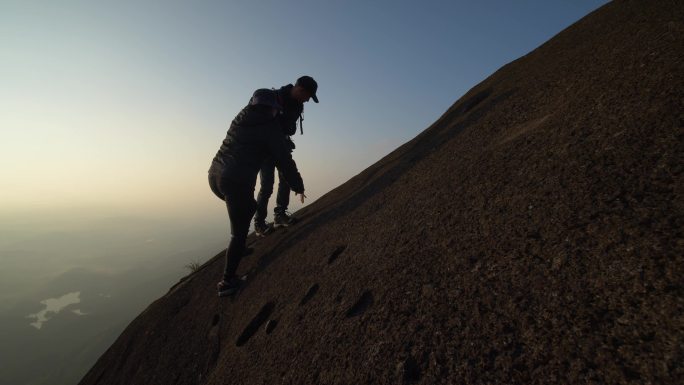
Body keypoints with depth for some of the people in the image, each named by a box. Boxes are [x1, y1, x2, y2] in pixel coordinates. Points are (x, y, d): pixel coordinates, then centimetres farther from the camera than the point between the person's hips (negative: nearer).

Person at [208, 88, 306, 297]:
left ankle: (239, 249, 35)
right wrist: (298, 187, 13)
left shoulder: (240, 118, 17)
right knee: (239, 233, 5)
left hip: (215, 176, 7)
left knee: (249, 208, 30)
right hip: (237, 182, -7)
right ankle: (227, 282, 12)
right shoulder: (271, 129, -1)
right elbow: (285, 161, 0)